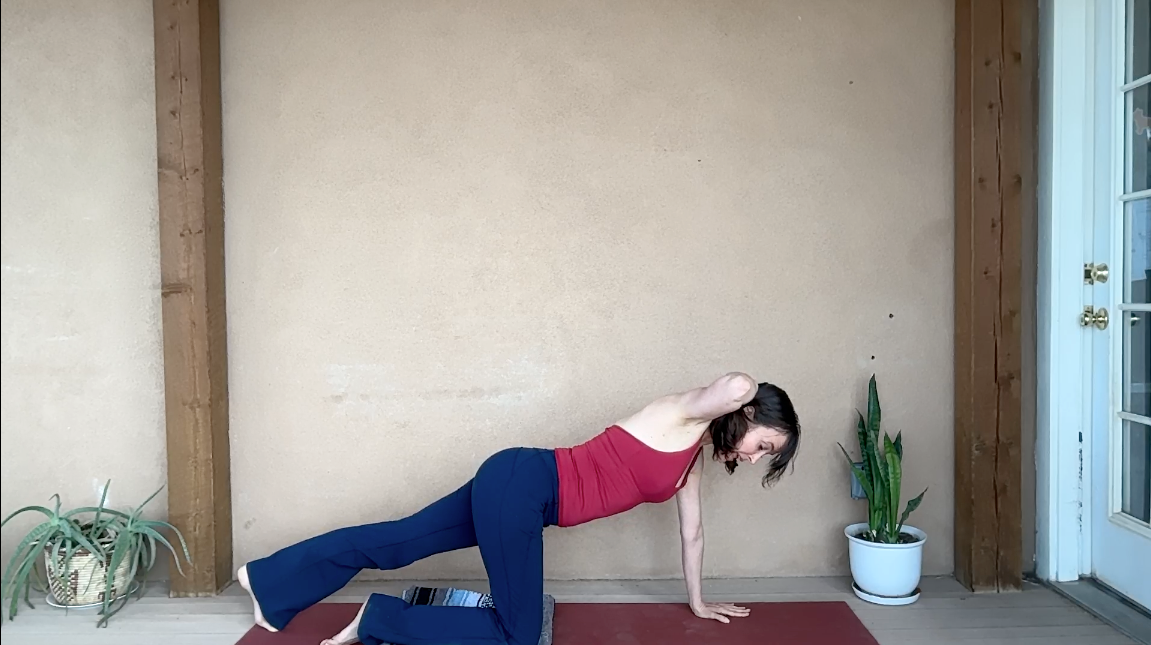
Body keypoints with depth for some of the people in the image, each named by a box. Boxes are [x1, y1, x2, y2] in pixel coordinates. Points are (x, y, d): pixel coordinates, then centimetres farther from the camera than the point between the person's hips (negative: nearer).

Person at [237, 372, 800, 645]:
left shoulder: (695, 457, 14)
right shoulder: (684, 416, -11)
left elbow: (691, 530, 25)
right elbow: (738, 385, -33)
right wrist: (742, 389, -8)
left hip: (517, 491, 9)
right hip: (520, 482, -9)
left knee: (400, 540, 15)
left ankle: (266, 580, 28)